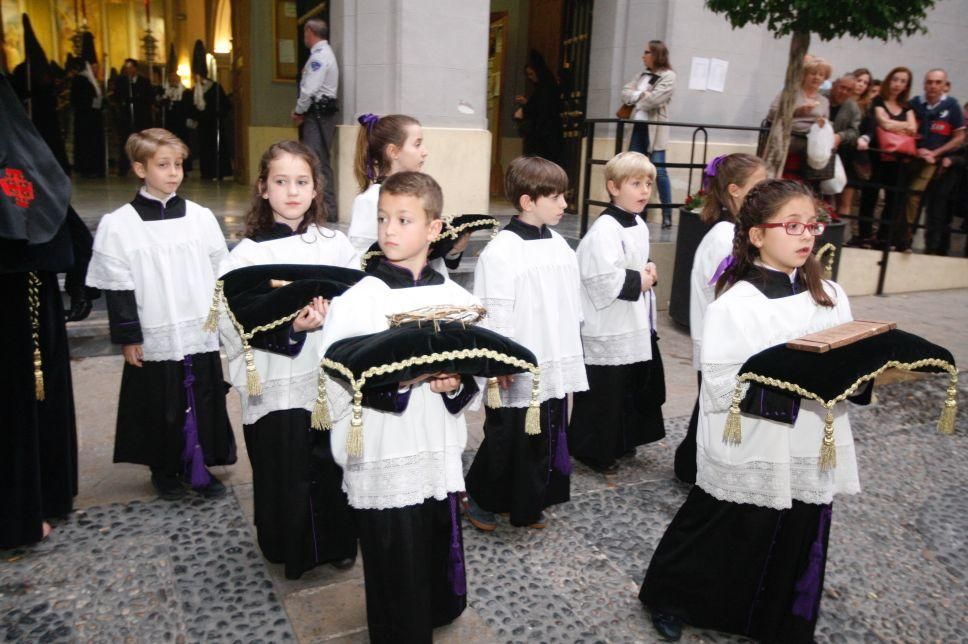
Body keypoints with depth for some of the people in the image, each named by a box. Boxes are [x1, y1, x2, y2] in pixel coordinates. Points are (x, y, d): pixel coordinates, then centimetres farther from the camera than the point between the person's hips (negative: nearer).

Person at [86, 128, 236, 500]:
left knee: (204, 404, 8)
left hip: (201, 335, 2)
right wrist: (127, 338, -6)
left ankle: (198, 466, 25)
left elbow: (220, 275, 9)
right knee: (162, 410, 11)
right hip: (153, 340, -2)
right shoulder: (118, 225, -5)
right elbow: (117, 287, -4)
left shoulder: (201, 217, 2)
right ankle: (165, 470, 30)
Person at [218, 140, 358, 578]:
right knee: (286, 473, 8)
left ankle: (338, 543, 33)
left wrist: (332, 316, -16)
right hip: (276, 387, -2)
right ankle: (295, 550, 33)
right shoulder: (248, 255, -3)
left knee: (334, 467, 9)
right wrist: (290, 329, -25)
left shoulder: (336, 244, 4)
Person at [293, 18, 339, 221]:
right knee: (322, 161, 11)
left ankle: (326, 210, -11)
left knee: (318, 161, -11)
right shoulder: (323, 53, 19)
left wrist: (299, 111, -7)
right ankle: (327, 208, 15)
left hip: (318, 113, -10)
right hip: (320, 113, 10)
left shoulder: (320, 55, -12)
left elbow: (309, 89, -19)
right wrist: (301, 111, 10)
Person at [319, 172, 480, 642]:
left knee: (441, 578, 19)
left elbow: (479, 374, 7)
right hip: (383, 466, -3)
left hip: (440, 459, 4)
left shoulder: (458, 299, 0)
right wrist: (393, 381, -24)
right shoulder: (356, 301, -10)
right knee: (397, 589, 8)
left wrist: (457, 386, -13)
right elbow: (335, 388, -12)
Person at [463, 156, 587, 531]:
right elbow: (493, 315, -16)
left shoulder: (559, 245, 8)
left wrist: (570, 356, 16)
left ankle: (527, 507, 33)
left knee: (545, 440, 16)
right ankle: (478, 498, 30)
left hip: (554, 368, 7)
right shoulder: (501, 251, -15)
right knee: (505, 441, 7)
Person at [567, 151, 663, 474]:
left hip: (636, 325, 9)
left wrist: (649, 272, 4)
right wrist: (639, 281, -16)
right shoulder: (604, 229, -20)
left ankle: (621, 441, 36)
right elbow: (604, 278, -29)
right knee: (603, 392, 3)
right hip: (607, 329, -9)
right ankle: (593, 450, 19)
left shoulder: (639, 226, 10)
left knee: (632, 387, 19)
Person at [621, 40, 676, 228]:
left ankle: (667, 215, -3)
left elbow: (653, 100, -17)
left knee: (659, 171, -8)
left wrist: (634, 97, -2)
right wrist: (641, 94, -11)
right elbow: (625, 93, 7)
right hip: (638, 127, 7)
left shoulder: (668, 76, -5)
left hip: (655, 129, -7)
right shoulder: (643, 75, 17)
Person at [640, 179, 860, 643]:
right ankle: (668, 597, 37)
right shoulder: (735, 304, -15)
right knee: (719, 540, 12)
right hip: (750, 455, -5)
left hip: (809, 452, 5)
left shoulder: (830, 297, 3)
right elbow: (722, 384, -19)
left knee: (798, 545, 18)